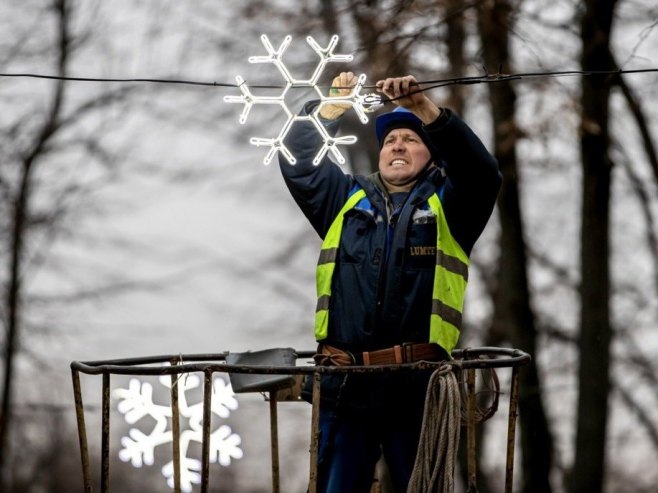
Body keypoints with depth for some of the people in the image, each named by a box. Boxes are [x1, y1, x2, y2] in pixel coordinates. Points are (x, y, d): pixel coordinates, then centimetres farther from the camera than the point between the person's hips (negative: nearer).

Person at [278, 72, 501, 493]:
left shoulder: (447, 203, 13)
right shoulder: (347, 198, 22)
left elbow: (481, 171, -6)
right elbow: (299, 163, 15)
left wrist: (424, 107, -15)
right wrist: (333, 106, 10)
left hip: (419, 384, -2)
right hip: (345, 383, 2)